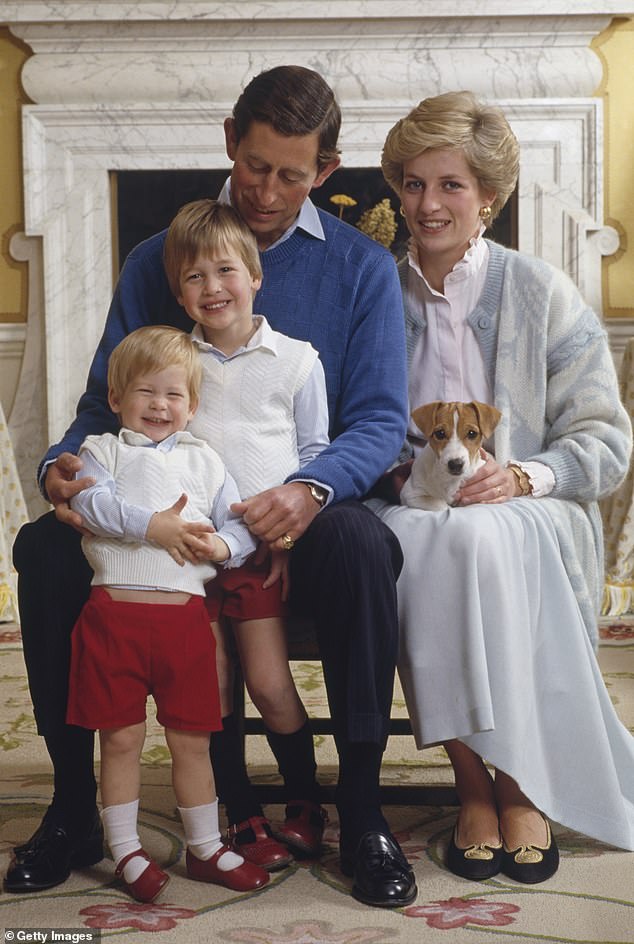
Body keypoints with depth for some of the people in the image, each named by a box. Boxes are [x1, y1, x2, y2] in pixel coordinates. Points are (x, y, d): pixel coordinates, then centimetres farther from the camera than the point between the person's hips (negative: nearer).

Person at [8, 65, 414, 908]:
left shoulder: (363, 269, 3)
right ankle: (75, 807, -6)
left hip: (297, 522, -2)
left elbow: (381, 419, -6)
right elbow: (105, 404, 7)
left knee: (360, 544, -35)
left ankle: (361, 812, -18)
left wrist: (312, 489, -27)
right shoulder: (156, 261, 8)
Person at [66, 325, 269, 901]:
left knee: (192, 739, 10)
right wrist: (153, 526, -21)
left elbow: (241, 524, 10)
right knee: (122, 737, 4)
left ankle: (206, 848, 24)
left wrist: (221, 545, -12)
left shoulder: (203, 460, 17)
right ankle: (127, 852, 19)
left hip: (186, 613, 2)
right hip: (115, 610, -2)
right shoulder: (103, 449, 10)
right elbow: (92, 502, -11)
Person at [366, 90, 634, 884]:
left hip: (530, 517, -1)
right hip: (411, 514, 2)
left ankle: (520, 783, -22)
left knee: (481, 538, -36)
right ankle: (472, 780, -22)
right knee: (417, 543, -34)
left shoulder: (542, 294, 4)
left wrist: (523, 476, -16)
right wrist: (394, 471, -9)